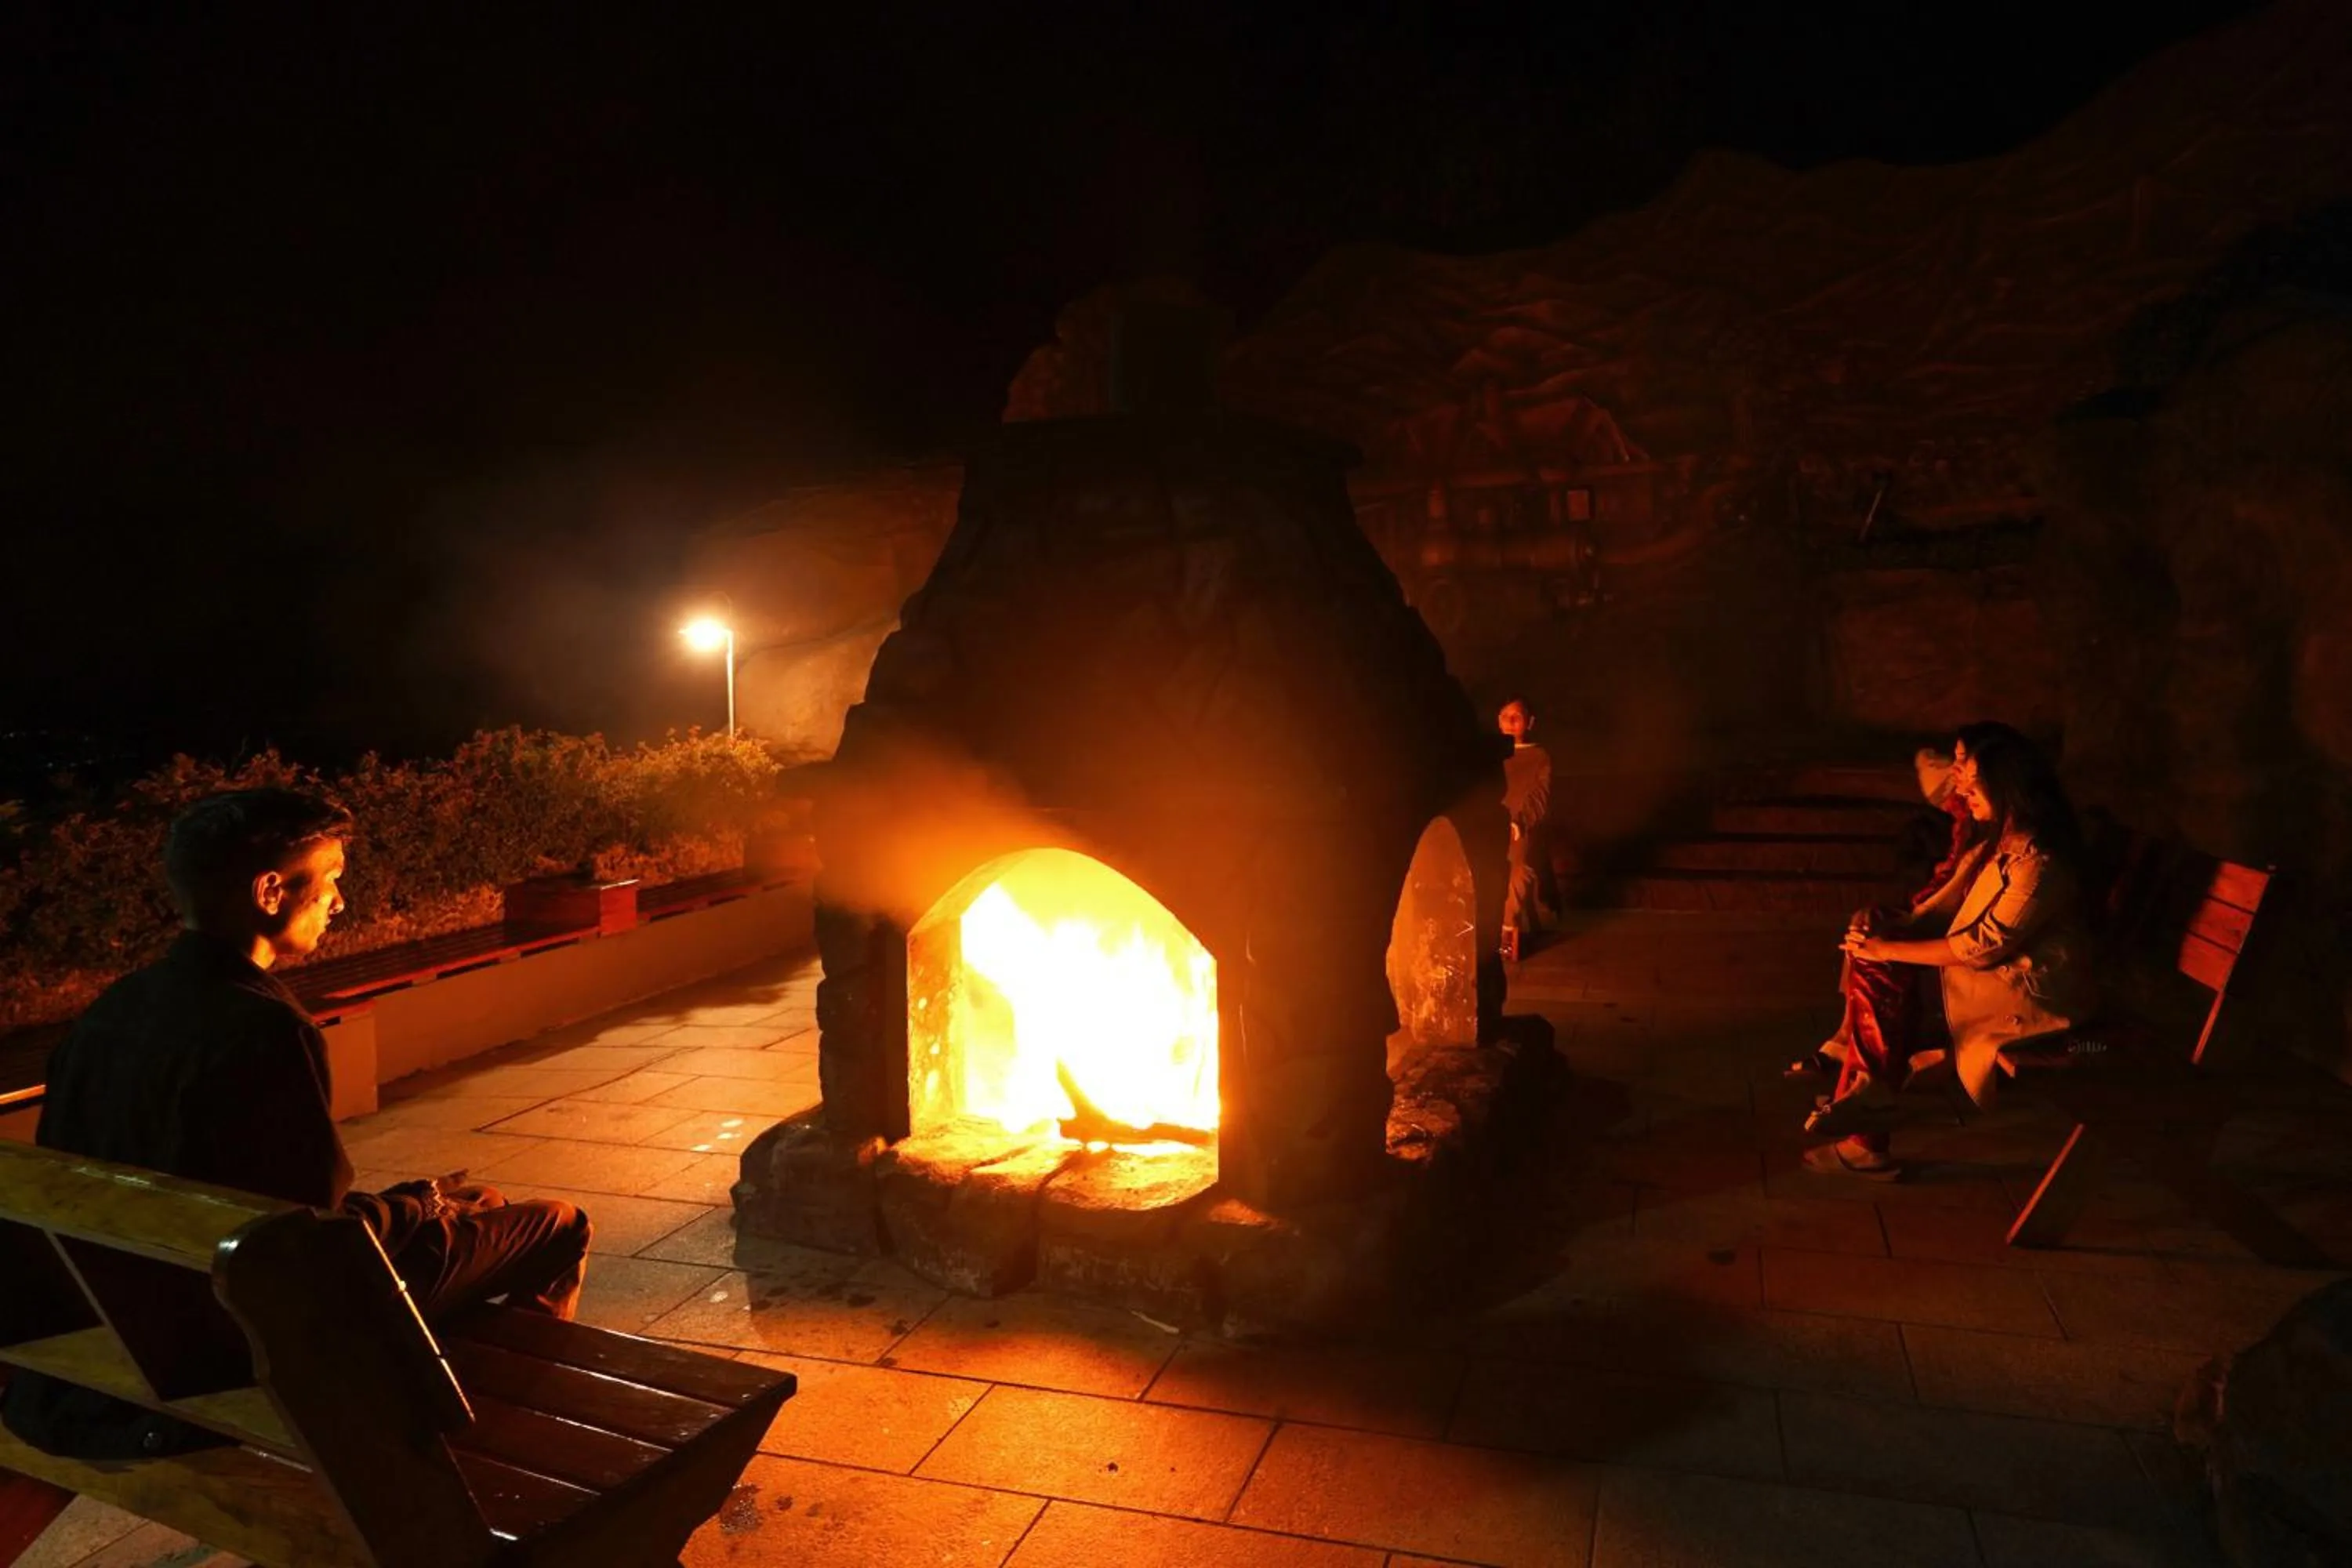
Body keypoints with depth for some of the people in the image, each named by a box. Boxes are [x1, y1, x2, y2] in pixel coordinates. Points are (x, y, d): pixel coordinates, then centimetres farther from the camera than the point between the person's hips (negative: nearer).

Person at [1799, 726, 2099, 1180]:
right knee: (1868, 966, -11)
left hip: (2031, 991, -9)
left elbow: (1983, 947, -23)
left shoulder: (2038, 863, -23)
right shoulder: (1997, 840, 6)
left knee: (1882, 983, -19)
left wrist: (1888, 949, -19)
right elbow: (1949, 903, 9)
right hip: (1996, 969, 9)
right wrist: (1891, 928, -8)